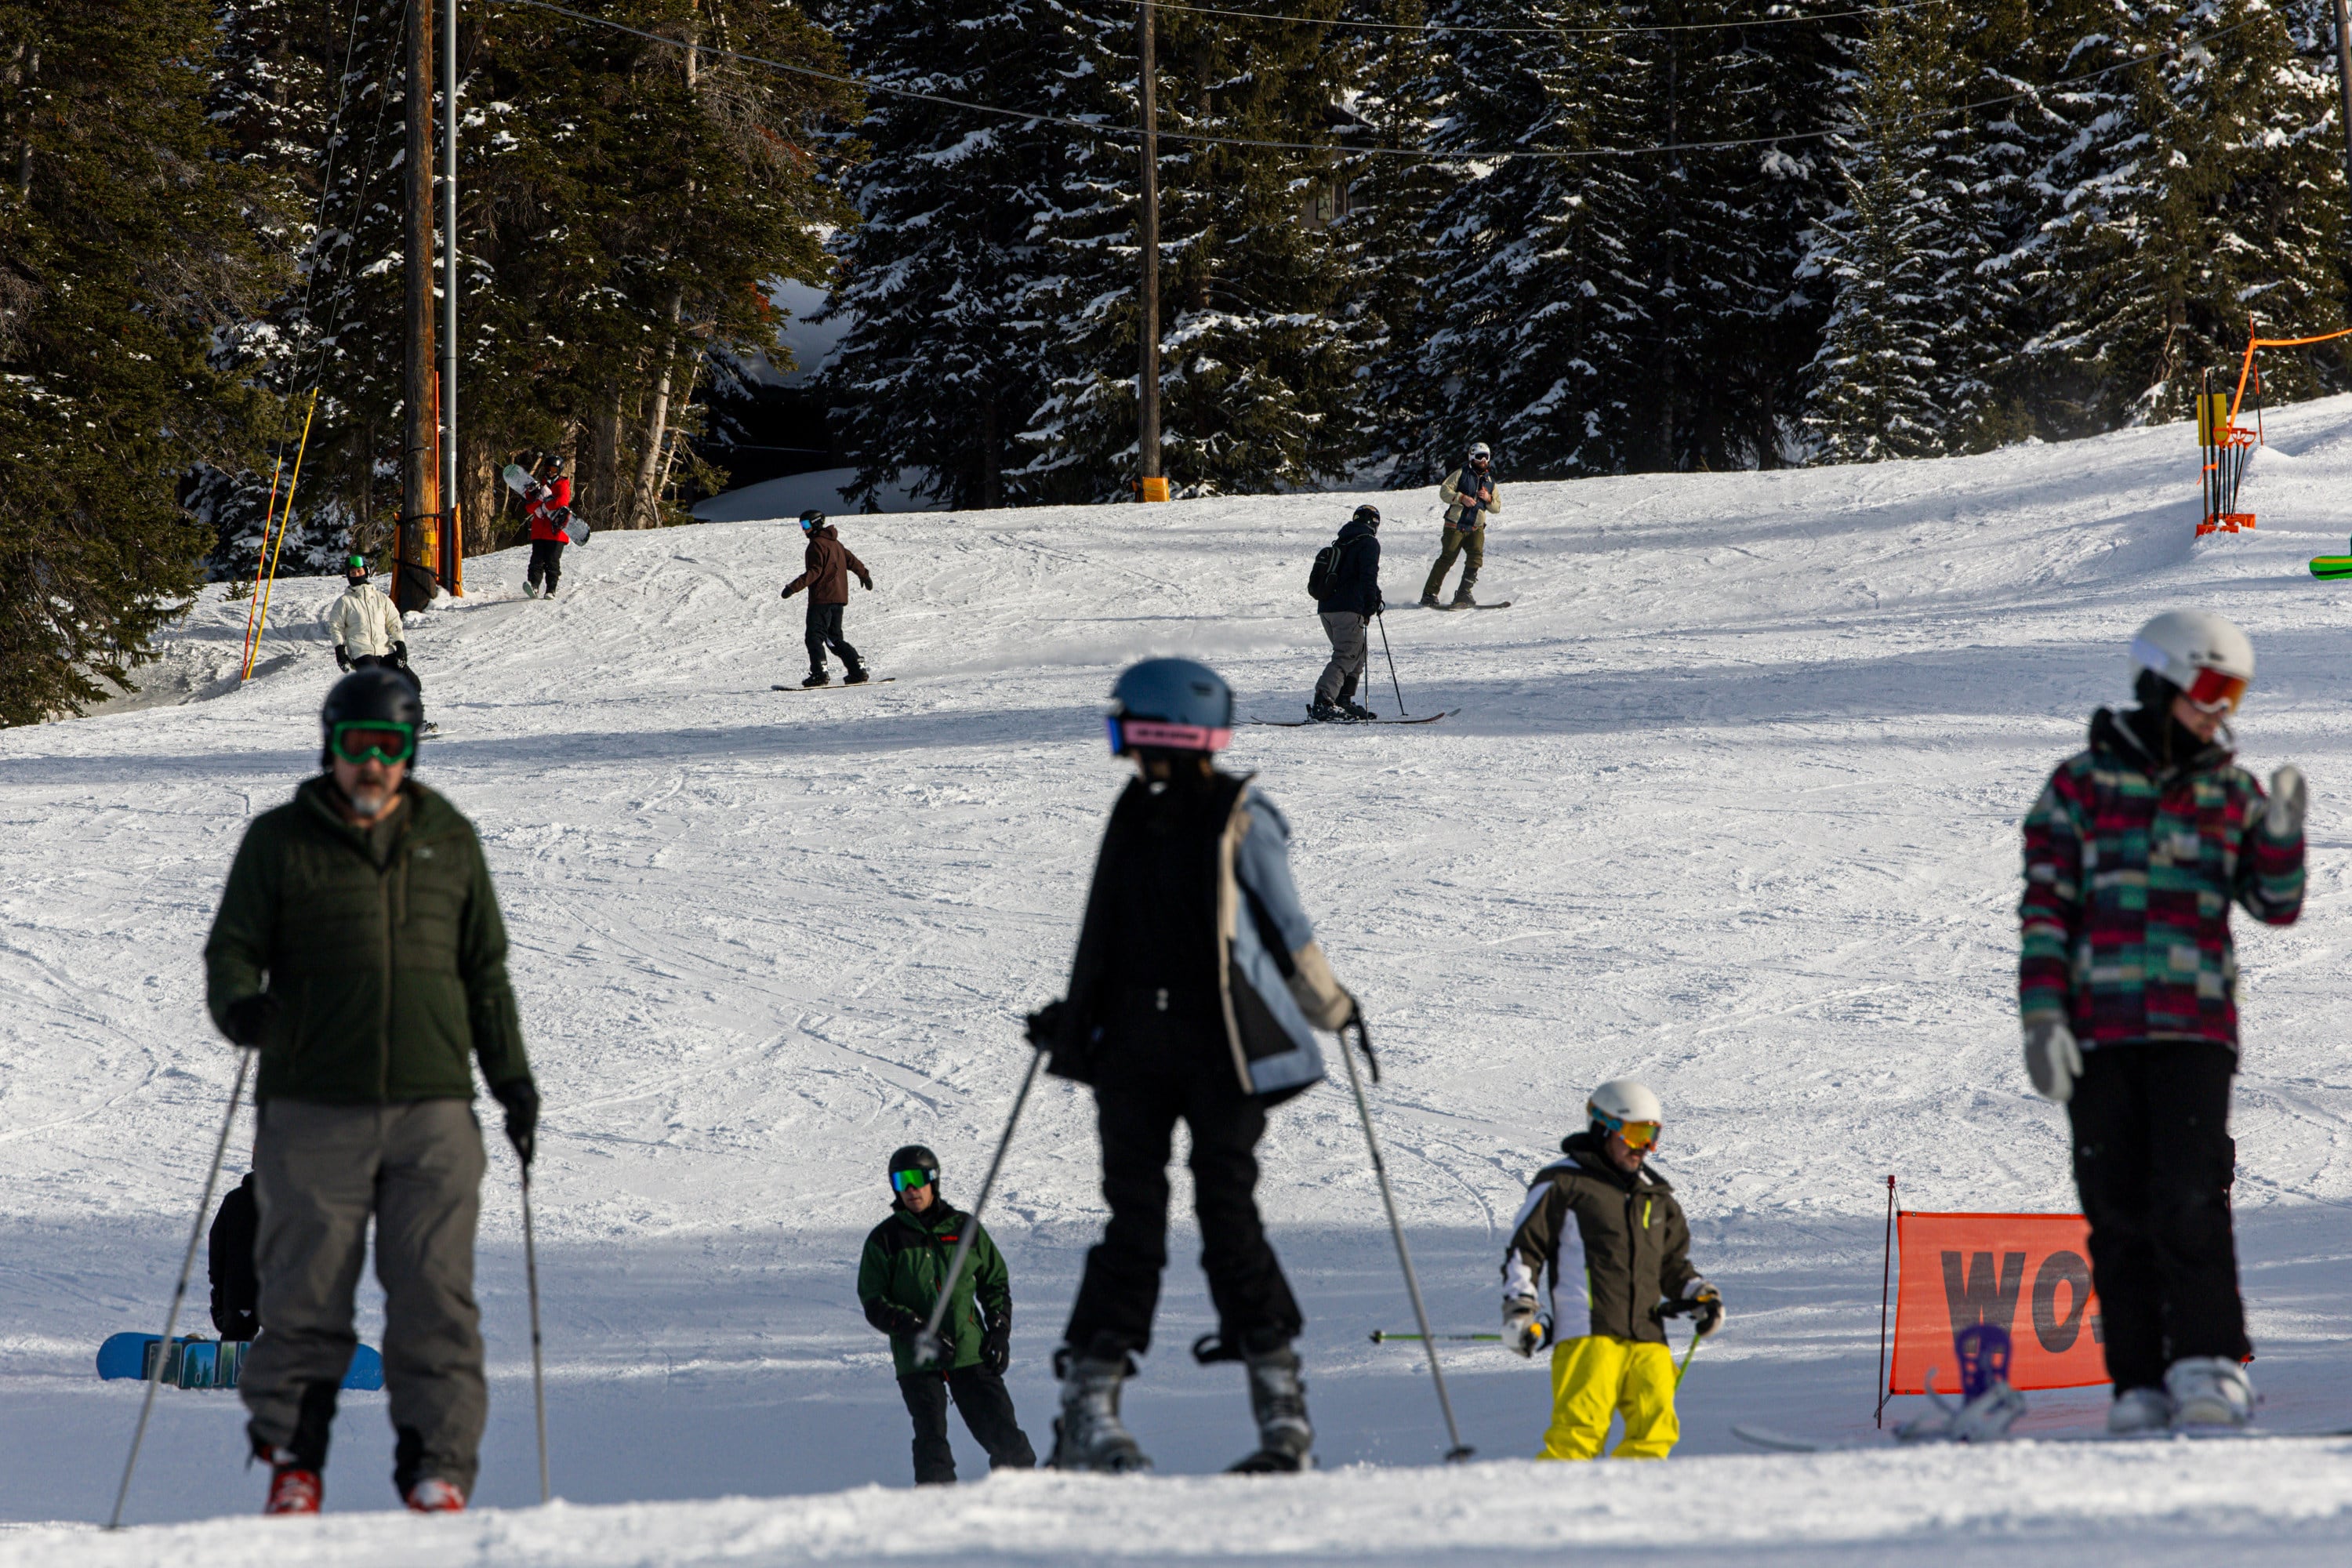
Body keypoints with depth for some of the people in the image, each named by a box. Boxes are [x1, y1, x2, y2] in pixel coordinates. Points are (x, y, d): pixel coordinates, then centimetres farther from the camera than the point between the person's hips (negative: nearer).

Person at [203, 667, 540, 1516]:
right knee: (305, 1292, -2)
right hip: (313, 1108, -1)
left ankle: (438, 1469, -2)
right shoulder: (280, 841, 7)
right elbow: (233, 946, 3)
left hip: (433, 1106, 2)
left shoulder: (450, 840, 15)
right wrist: (239, 1004, -19)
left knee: (435, 1293, -5)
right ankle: (292, 1461, 7)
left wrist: (512, 1079, 16)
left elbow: (485, 970, 21)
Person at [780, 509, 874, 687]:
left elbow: (814, 572, -21)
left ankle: (819, 674, -19)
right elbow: (851, 561, 29)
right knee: (834, 638, 16)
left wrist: (794, 587, -26)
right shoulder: (834, 543, 17)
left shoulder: (817, 544, -11)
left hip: (822, 598, -9)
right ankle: (858, 670, 11)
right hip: (839, 597, 9)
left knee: (815, 637, -9)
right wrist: (865, 576, 46)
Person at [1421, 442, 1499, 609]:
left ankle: (1464, 594, -13)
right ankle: (1429, 594, -3)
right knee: (1447, 559, -9)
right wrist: (1461, 498, -19)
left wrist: (1489, 499, -4)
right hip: (1456, 524, -4)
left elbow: (1497, 507, 17)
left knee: (1476, 557, -17)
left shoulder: (1490, 481, 16)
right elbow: (1444, 492, -4)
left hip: (1476, 527, 4)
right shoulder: (1461, 474, 4)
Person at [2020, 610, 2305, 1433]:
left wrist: (2280, 834, -8)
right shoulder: (2083, 785, 7)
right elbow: (2044, 907, 4)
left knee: (2190, 1199, -13)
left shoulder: (2232, 793, 13)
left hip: (2196, 1026, 0)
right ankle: (2141, 1380, 4)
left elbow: (2276, 905, 11)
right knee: (2118, 1209, 0)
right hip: (2099, 1026, 0)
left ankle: (2210, 1364, -11)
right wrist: (2042, 1016, -6)